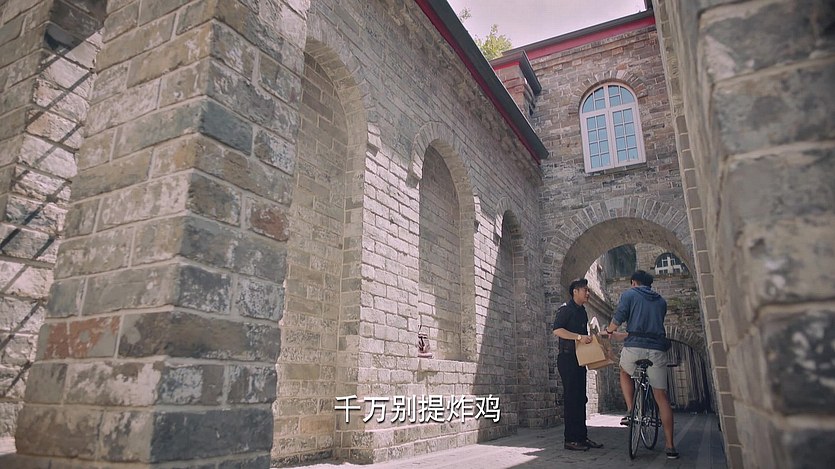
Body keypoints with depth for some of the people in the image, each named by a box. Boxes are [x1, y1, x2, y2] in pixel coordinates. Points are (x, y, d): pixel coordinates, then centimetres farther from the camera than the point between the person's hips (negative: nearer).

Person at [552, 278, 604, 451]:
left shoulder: (582, 311, 19)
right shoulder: (566, 309, -8)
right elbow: (557, 330, -21)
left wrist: (589, 338, 10)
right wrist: (579, 337, -24)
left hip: (579, 359, 9)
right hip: (567, 358, -9)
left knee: (580, 398, 10)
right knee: (571, 398, -8)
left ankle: (582, 437, 16)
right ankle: (571, 439, -4)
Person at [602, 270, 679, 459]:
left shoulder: (629, 294, 7)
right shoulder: (661, 301, 21)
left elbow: (618, 318, -6)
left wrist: (608, 331, 17)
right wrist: (619, 335, 35)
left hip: (635, 348, -3)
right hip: (657, 350, 3)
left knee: (625, 373, 29)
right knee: (661, 396, 7)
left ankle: (631, 411, 11)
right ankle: (670, 446, 6)